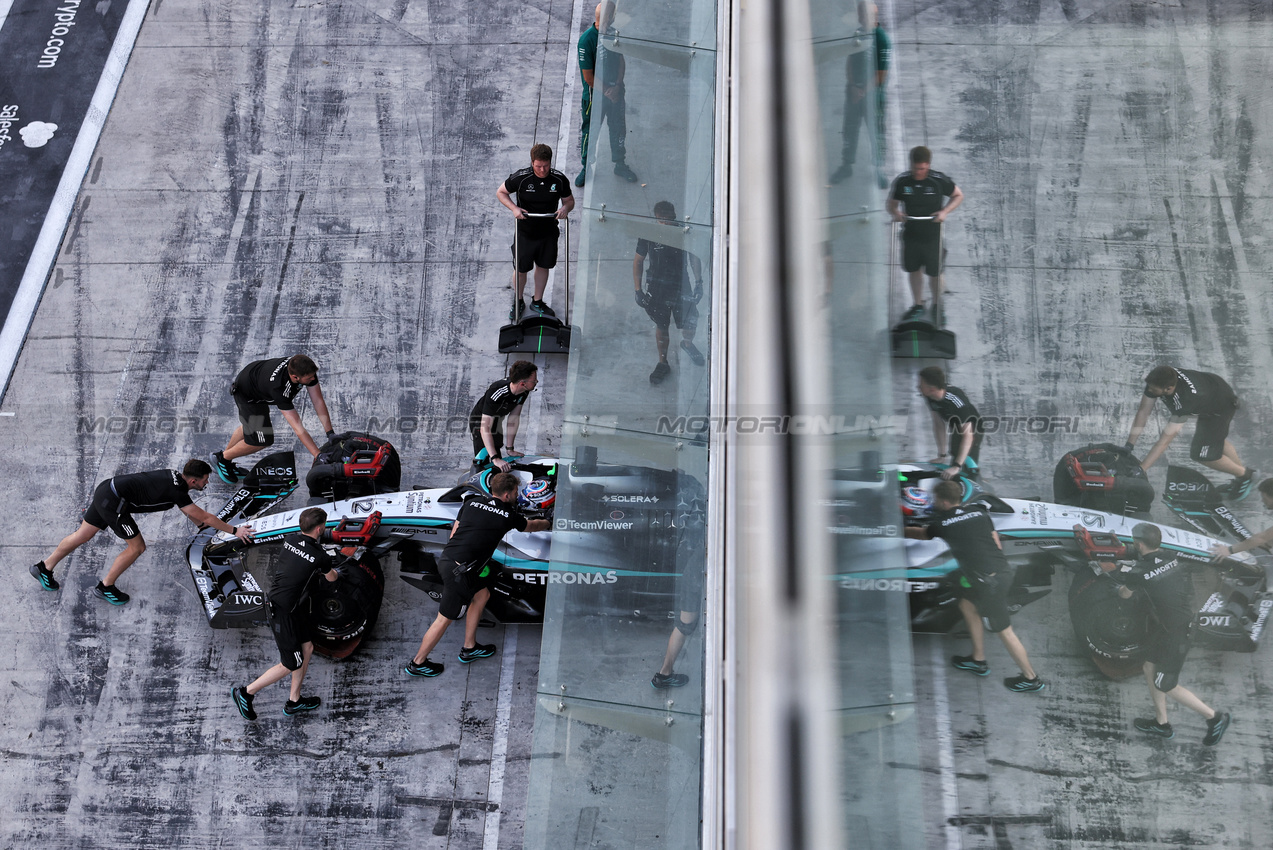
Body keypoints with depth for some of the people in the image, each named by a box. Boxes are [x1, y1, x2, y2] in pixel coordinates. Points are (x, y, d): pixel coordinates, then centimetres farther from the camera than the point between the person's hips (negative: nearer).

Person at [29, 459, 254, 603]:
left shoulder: (175, 477, 8)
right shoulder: (176, 491, -17)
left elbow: (191, 510, 27)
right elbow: (204, 516, -12)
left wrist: (205, 525, 33)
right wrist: (234, 530, -6)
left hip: (106, 488, 9)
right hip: (113, 501, -9)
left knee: (83, 536, 22)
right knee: (136, 547, 1)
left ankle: (44, 568, 36)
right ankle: (105, 587, 14)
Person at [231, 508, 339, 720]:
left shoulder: (290, 539, -3)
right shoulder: (319, 556, -21)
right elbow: (332, 578, 4)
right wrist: (333, 570, 28)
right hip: (284, 613, -8)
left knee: (307, 648, 18)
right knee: (291, 664, 7)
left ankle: (294, 702, 31)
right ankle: (245, 693, 18)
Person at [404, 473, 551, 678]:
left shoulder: (471, 502, 11)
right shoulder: (508, 515, -1)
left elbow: (454, 533, 15)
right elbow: (531, 526, 19)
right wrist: (547, 523, 39)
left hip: (446, 558, 8)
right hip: (458, 570, -8)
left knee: (482, 594, 23)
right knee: (445, 619, 6)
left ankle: (469, 648, 33)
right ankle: (417, 663, 19)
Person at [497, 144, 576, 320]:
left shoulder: (560, 179, -12)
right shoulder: (520, 178, -18)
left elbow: (569, 200, 3)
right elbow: (500, 192, -3)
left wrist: (565, 208, -22)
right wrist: (514, 208, -20)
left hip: (549, 233, 2)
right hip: (525, 233, -2)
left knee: (543, 266, 17)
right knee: (521, 269, 9)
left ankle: (537, 302, 38)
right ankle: (518, 302, 34)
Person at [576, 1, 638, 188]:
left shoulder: (614, 33, -1)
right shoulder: (587, 39, -20)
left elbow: (621, 61, 7)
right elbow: (588, 76, -19)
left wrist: (617, 86, -8)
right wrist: (606, 92, -14)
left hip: (615, 90, 5)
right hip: (595, 93, -5)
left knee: (619, 128, 15)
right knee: (589, 130, 8)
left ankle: (620, 164, 33)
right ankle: (586, 168, 24)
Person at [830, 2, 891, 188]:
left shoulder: (881, 38, -12)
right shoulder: (857, 34, 7)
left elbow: (881, 74, -14)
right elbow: (850, 64, 11)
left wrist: (864, 91, -14)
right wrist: (852, 86, -3)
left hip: (873, 94, -5)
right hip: (854, 91, 6)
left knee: (876, 133, 2)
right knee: (850, 129, 12)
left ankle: (879, 171, 12)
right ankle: (846, 166, 25)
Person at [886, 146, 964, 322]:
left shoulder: (939, 180, -14)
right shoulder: (902, 181, -9)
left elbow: (958, 196, 1)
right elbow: (891, 203, 3)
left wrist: (945, 211, -16)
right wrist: (895, 212, -21)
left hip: (933, 236, -2)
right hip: (911, 234, 2)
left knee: (934, 273, 6)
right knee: (914, 270, 15)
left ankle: (937, 306, 31)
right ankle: (918, 305, 34)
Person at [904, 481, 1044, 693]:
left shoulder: (942, 522, -6)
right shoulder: (978, 511, 9)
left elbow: (922, 533, 15)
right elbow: (995, 540, 12)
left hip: (990, 581, -8)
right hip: (1003, 569, 8)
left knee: (1003, 630, 6)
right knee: (967, 604, 24)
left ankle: (1031, 679, 17)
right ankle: (979, 660, 34)